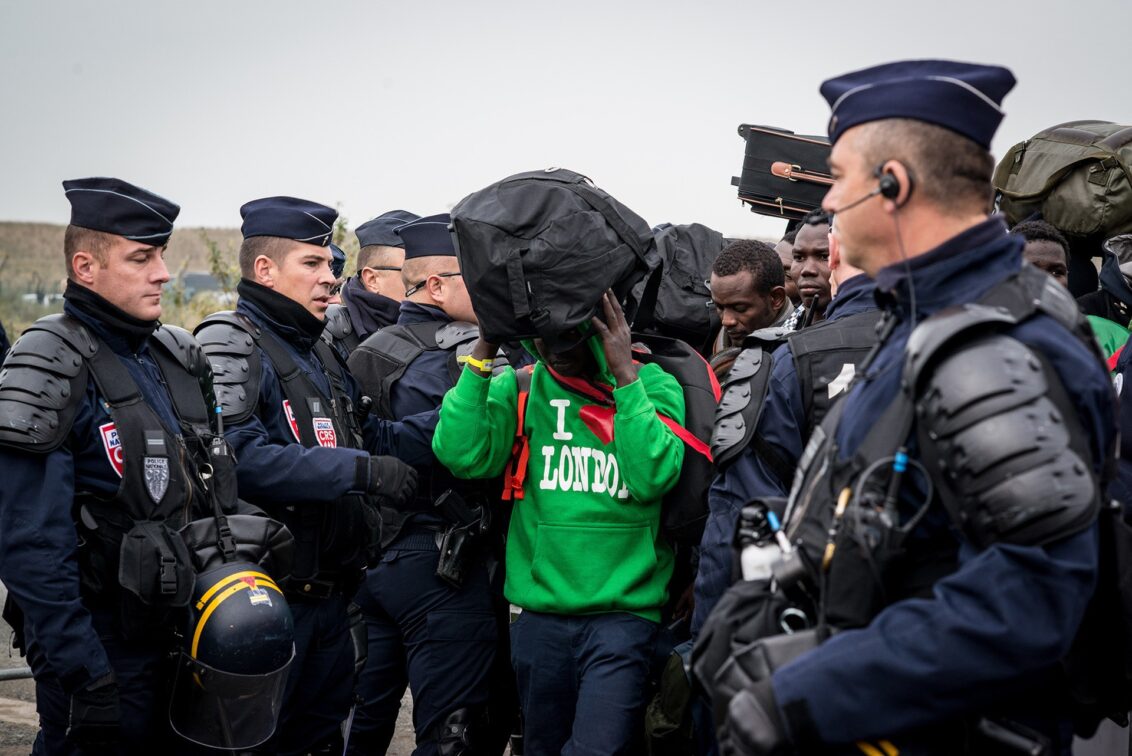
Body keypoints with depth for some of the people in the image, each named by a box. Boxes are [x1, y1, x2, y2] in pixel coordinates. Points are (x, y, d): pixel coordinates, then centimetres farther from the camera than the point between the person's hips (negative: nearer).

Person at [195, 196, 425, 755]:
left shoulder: (320, 354, 18)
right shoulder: (230, 345, -12)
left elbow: (369, 439, 16)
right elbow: (235, 455, -27)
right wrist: (359, 470, -26)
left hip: (328, 597, 9)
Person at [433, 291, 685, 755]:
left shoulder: (651, 384, -2)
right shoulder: (519, 388, 3)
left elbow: (654, 476, -17)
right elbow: (461, 455, -13)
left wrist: (625, 375, -20)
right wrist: (482, 354, -14)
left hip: (623, 613, -3)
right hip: (540, 611, 3)